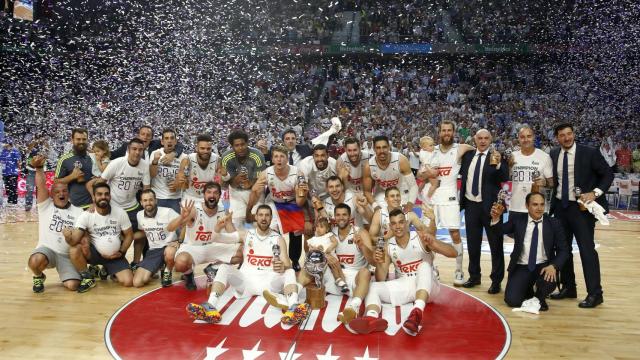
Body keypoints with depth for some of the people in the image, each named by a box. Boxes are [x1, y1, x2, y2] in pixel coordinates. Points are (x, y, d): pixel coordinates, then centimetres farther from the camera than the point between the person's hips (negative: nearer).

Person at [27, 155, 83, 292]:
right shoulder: (46, 206, 1)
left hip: (67, 255, 1)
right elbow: (41, 184, -15)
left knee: (72, 285, -19)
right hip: (46, 249, -1)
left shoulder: (78, 211, 4)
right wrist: (39, 168, -31)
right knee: (35, 261, -38)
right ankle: (39, 277, 1)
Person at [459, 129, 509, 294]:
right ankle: (474, 276, 29)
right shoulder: (468, 155, 6)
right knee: (472, 243, 14)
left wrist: (498, 164, -36)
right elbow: (462, 173, 17)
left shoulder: (497, 156, -7)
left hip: (490, 206, -4)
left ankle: (496, 280, 13)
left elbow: (505, 178, -20)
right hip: (471, 205, 5)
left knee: (495, 244, 4)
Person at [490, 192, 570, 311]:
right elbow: (500, 230, -10)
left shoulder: (554, 224, 0)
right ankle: (528, 291, 22)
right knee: (512, 300, -16)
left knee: (549, 282, -34)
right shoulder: (517, 221, 1)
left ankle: (540, 298, 5)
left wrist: (553, 266, -21)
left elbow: (563, 250, -2)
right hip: (521, 267, 0)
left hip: (544, 266, 0)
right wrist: (496, 218, -33)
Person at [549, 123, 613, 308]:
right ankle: (568, 287, 26)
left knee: (587, 249, -4)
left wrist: (595, 193, -16)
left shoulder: (589, 153, -8)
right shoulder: (553, 154, 5)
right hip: (560, 207, 5)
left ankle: (594, 293, 6)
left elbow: (608, 175, -4)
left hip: (581, 207, -5)